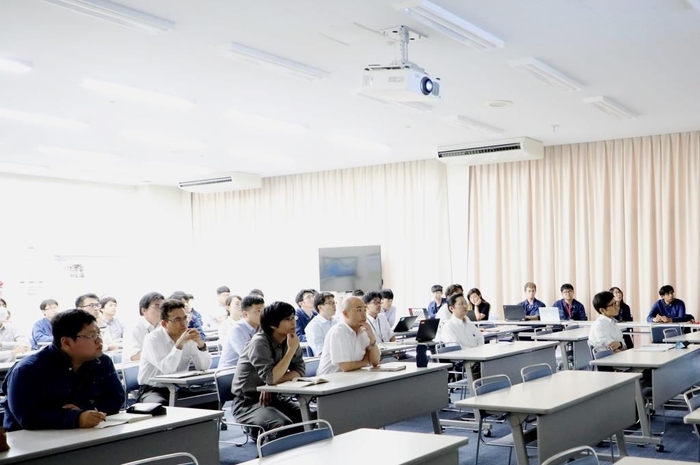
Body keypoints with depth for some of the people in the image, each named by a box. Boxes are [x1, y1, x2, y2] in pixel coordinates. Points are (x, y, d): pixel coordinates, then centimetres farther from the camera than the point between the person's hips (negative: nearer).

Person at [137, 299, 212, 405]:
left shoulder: (188, 337, 1)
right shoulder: (152, 339, -14)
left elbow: (204, 367, -6)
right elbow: (167, 369, -28)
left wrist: (200, 344, -20)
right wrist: (180, 344, -33)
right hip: (153, 390, -5)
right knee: (161, 405, -37)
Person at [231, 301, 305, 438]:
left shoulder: (288, 340, 2)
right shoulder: (260, 342, -19)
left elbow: (300, 371, -2)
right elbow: (271, 377, -27)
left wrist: (275, 382, -18)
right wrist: (291, 349, -24)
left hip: (272, 397, 7)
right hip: (248, 402, -7)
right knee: (285, 426, -32)